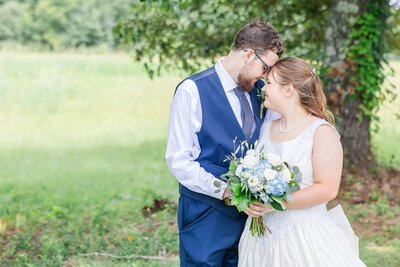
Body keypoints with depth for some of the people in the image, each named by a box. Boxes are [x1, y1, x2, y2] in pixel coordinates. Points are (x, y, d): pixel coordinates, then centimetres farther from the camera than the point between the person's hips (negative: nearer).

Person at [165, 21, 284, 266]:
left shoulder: (259, 90, 5)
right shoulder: (192, 91, -12)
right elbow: (179, 160, -14)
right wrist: (225, 191, -22)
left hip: (248, 211, 5)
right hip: (206, 215, -5)